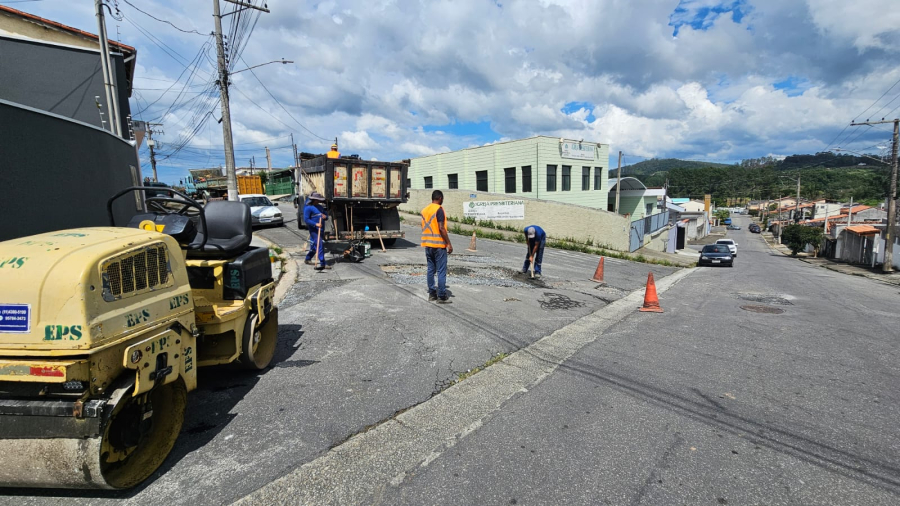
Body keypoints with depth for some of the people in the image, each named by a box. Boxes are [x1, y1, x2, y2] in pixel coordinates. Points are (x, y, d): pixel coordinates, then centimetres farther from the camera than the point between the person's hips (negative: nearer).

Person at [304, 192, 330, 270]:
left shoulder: (320, 207, 18)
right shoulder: (308, 208, -7)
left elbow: (326, 216, 23)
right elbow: (306, 219, -14)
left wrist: (325, 216, -2)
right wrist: (316, 224, -25)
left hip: (320, 229, 8)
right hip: (314, 229, -8)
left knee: (314, 246, 18)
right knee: (319, 245, -15)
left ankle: (307, 259, 35)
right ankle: (322, 263, -15)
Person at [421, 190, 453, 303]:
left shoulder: (424, 210, 12)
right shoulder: (439, 209, -11)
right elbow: (441, 228, -18)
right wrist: (449, 243, -14)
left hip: (427, 244, 8)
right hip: (439, 244, -8)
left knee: (431, 270, 12)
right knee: (441, 271, -4)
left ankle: (432, 293, 16)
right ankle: (442, 297, -3)